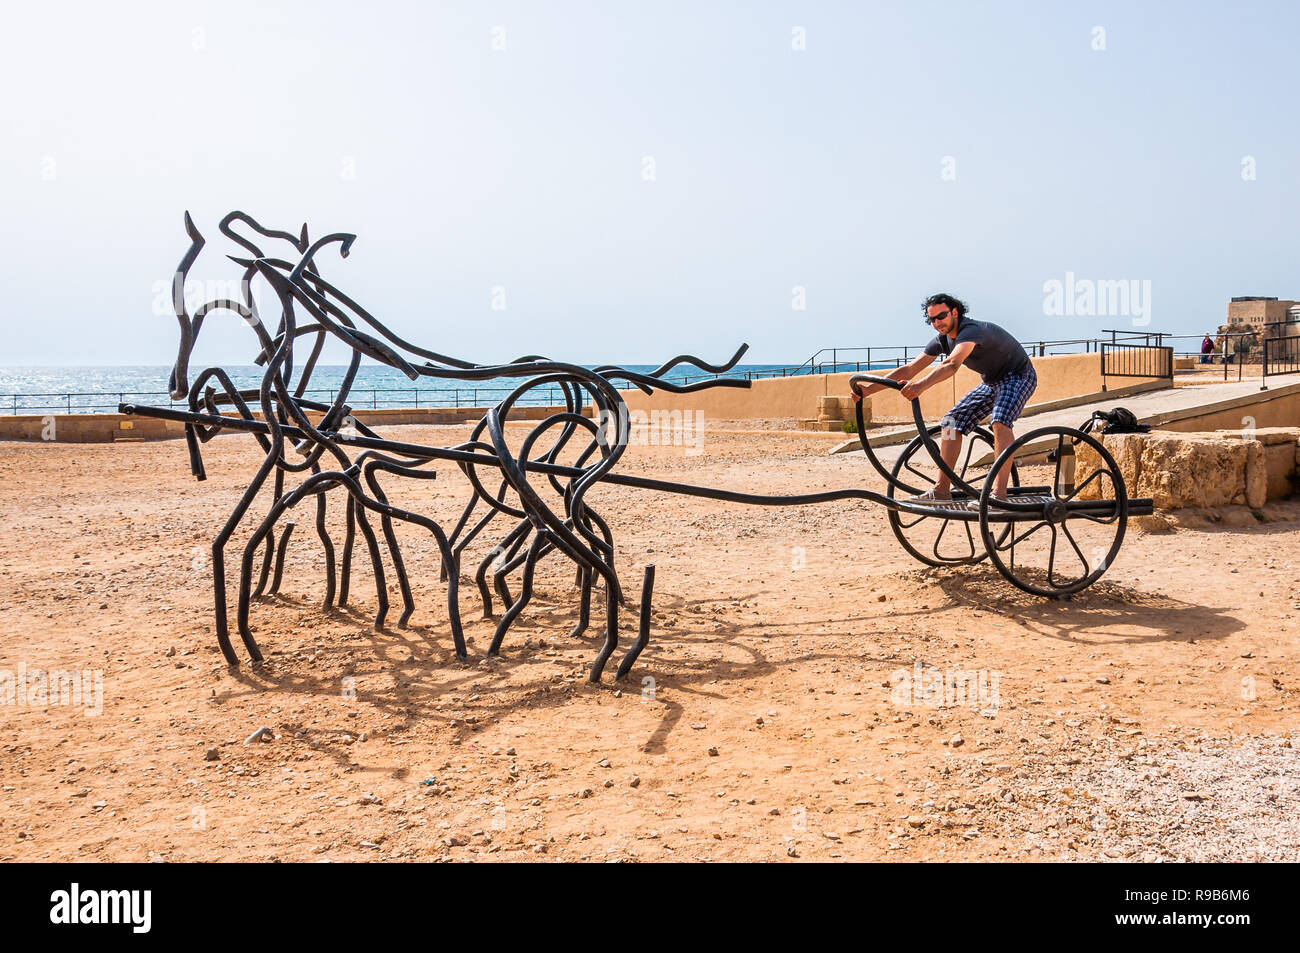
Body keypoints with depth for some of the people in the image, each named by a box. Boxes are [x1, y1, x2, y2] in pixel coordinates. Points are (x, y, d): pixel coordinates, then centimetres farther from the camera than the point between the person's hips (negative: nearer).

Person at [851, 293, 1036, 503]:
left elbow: (951, 365, -51)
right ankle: (941, 489, -3)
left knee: (1000, 421, -33)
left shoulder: (972, 330, -32)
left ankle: (999, 492, -34)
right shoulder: (942, 340, -6)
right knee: (953, 420, -5)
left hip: (1019, 376, -8)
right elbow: (908, 370, -6)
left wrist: (921, 385, -67)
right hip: (991, 382, 8)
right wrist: (868, 389, -14)